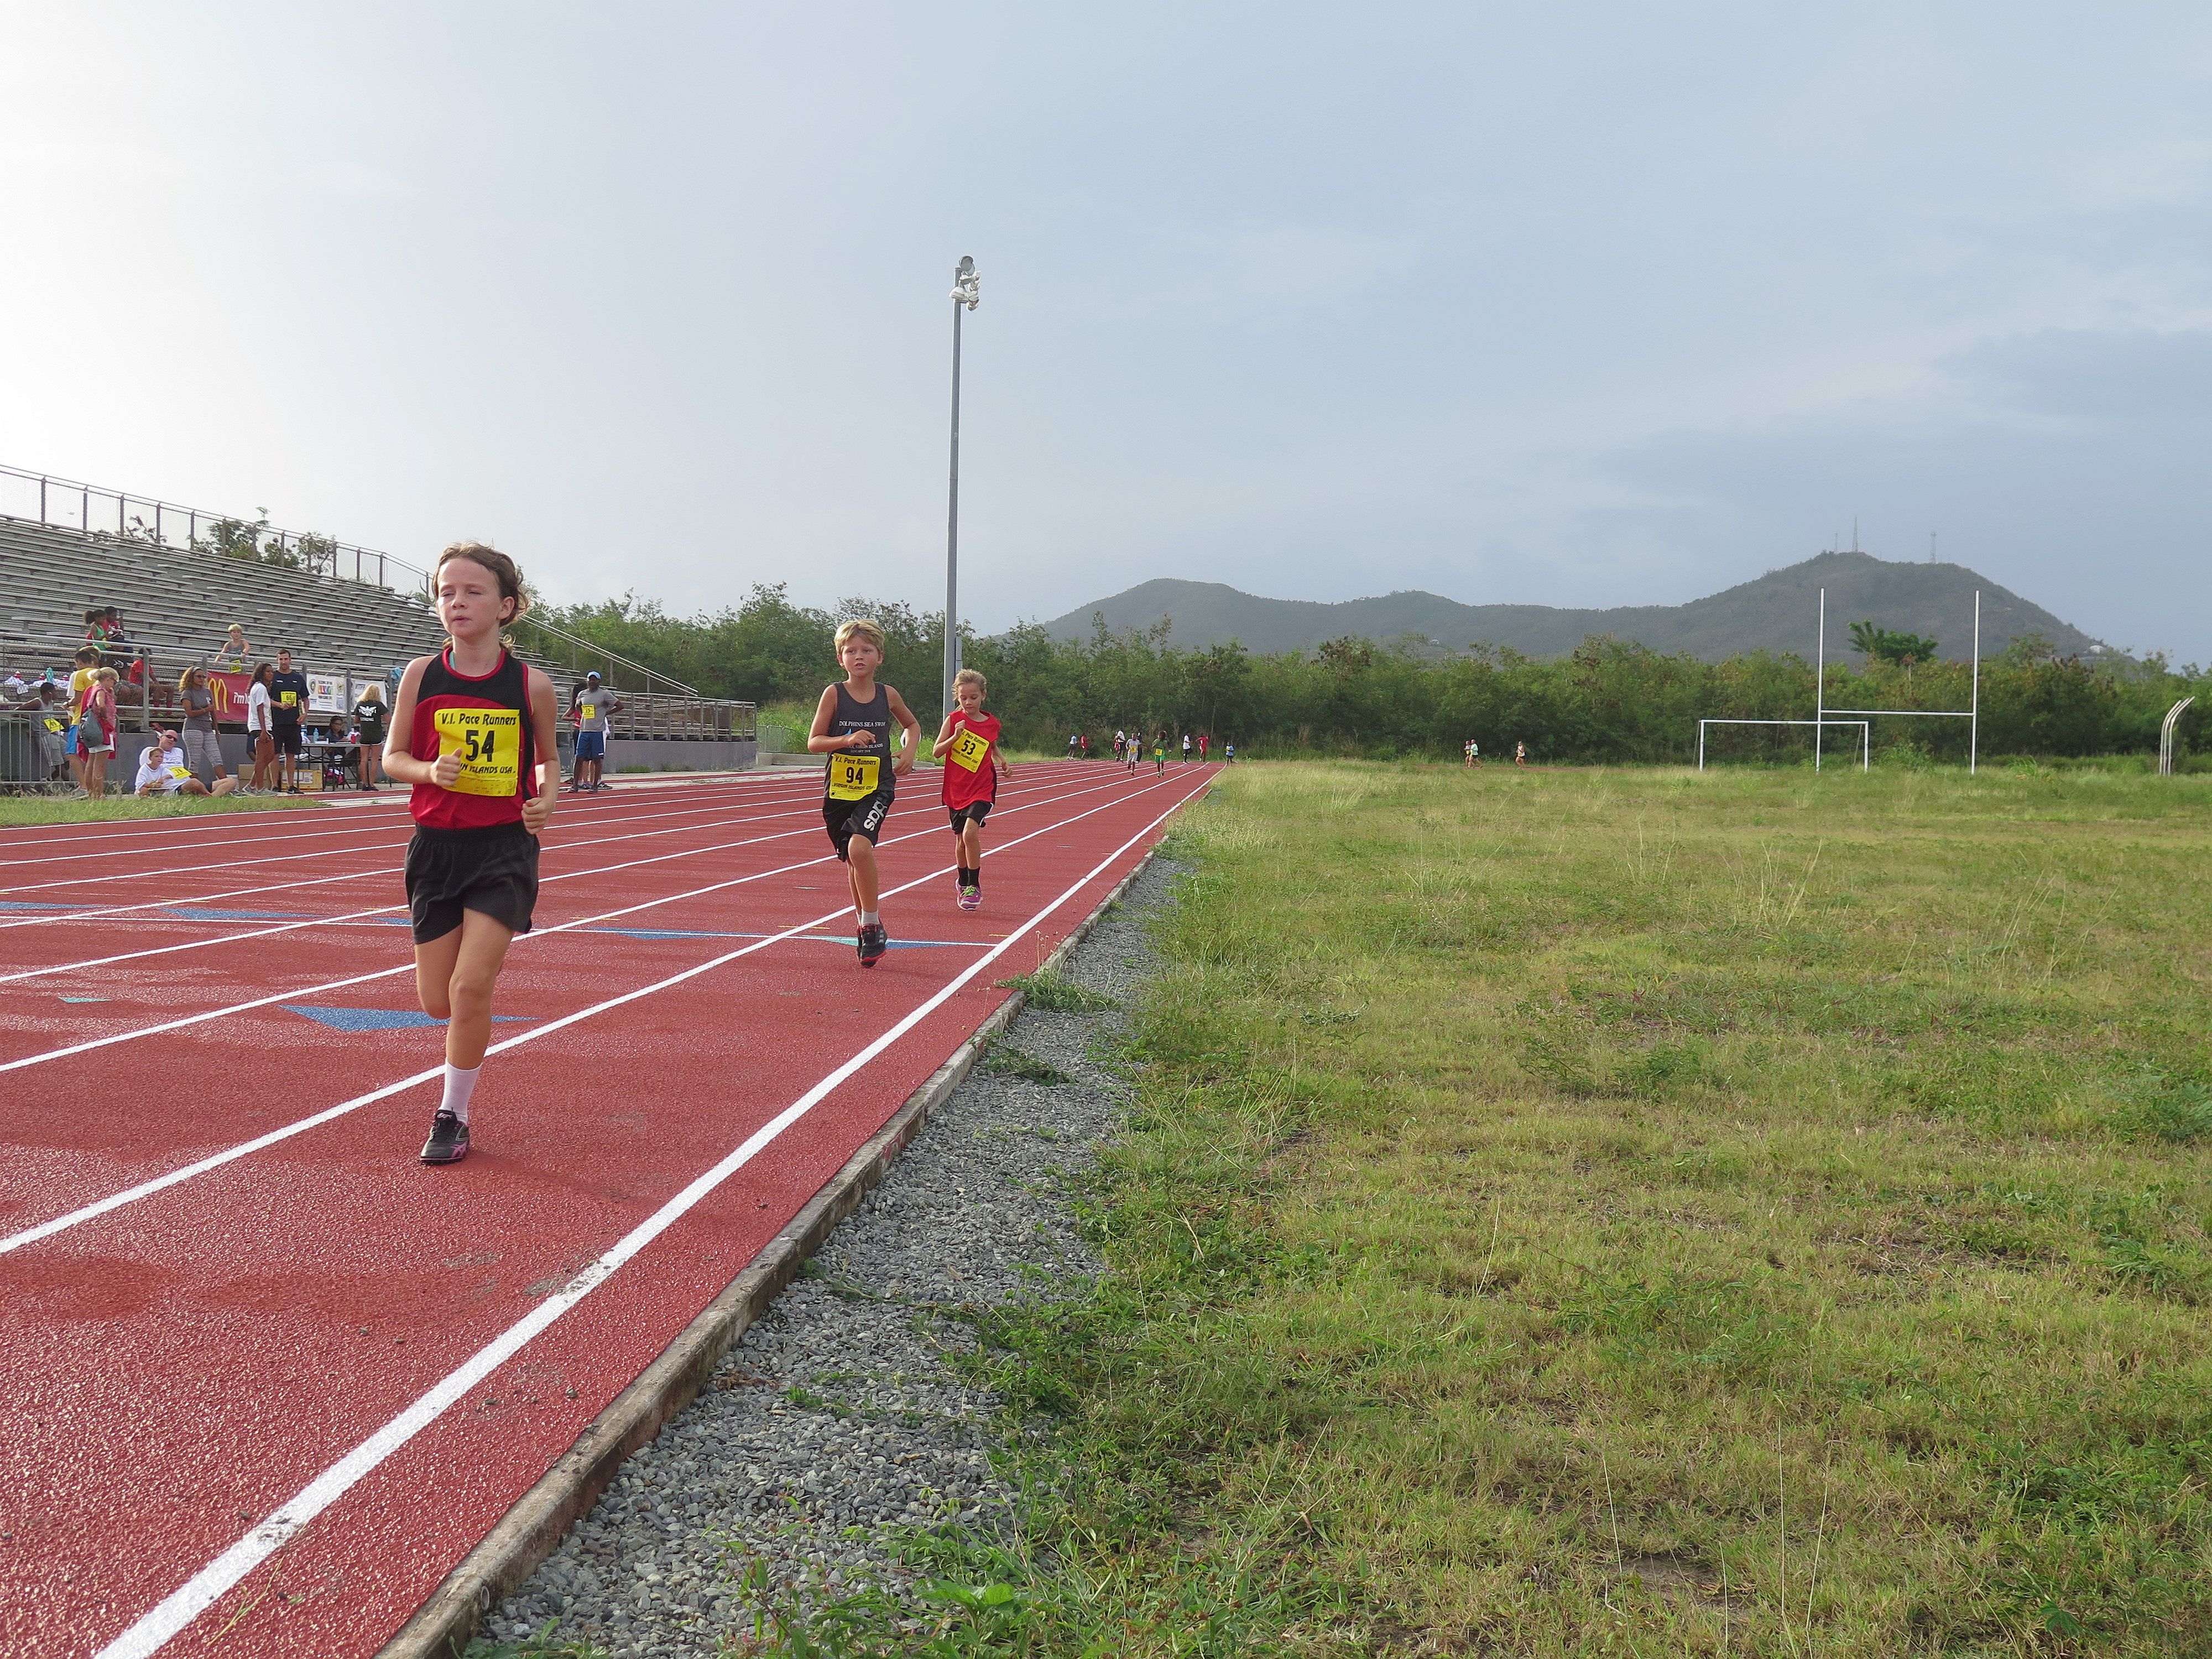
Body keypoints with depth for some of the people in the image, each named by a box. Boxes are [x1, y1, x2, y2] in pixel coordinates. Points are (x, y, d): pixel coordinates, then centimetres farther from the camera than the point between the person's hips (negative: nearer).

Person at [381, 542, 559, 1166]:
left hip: (505, 847, -2)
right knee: (437, 1002, 6)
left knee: (470, 988, -11)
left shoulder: (530, 684, -5)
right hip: (437, 846, 2)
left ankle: (452, 1115, 8)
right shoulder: (421, 676, -3)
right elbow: (393, 757, 5)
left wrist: (547, 799, -10)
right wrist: (430, 771, -16)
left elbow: (549, 758, 10)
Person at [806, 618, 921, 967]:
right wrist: (846, 739, -21)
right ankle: (869, 929, 31)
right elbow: (813, 742, -5)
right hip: (839, 790, 2)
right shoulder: (834, 694, -3)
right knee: (853, 862, 12)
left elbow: (912, 725, 20)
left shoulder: (888, 695, 1)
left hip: (877, 787, -2)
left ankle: (872, 925, -13)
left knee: (860, 846, -26)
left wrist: (909, 751, 1)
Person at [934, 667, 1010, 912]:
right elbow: (936, 752, -8)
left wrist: (1003, 762, 2)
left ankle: (974, 887, -10)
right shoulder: (953, 720, -5)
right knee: (961, 838, 12)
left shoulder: (992, 724, 0)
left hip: (982, 789, -1)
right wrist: (956, 736, -23)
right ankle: (963, 881, 37)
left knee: (970, 832, -21)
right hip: (956, 789, 1)